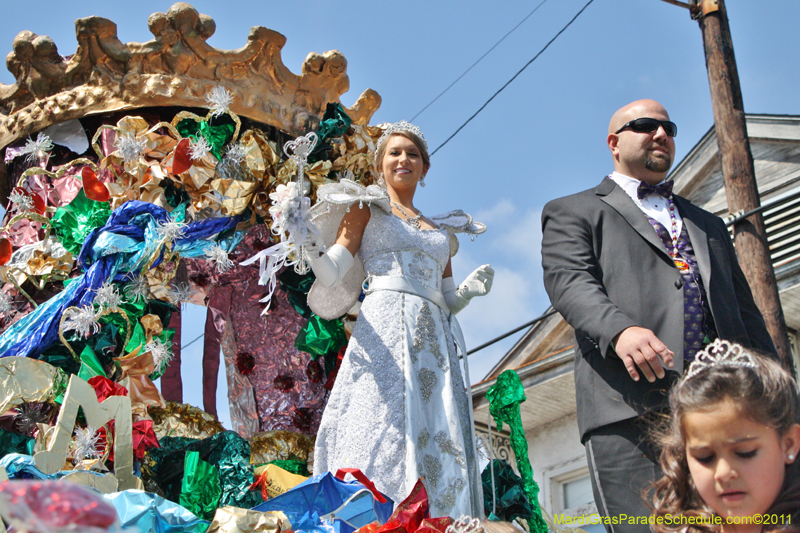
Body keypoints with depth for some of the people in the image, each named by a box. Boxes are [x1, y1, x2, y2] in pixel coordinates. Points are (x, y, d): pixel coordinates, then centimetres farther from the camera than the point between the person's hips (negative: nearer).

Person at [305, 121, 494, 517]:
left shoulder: (441, 230, 28)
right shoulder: (367, 208, 16)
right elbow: (333, 273, 2)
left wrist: (471, 289, 3)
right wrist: (305, 238, -16)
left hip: (434, 340, 5)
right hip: (384, 328, -4)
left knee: (439, 444, -7)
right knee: (382, 439, -17)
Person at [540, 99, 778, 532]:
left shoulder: (708, 224, 33)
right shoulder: (573, 212, 17)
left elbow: (746, 313, 27)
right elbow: (567, 281, -2)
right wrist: (620, 329, -24)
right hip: (631, 411, -4)